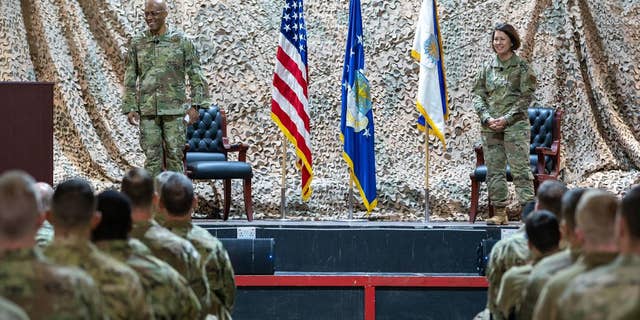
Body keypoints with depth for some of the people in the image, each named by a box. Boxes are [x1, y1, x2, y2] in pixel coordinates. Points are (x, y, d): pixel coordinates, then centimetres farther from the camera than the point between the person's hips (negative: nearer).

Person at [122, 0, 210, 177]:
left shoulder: (181, 41, 2)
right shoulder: (137, 43, 8)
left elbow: (195, 75, 1)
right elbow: (130, 79, 10)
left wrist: (195, 105, -7)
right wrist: (130, 108, 2)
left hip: (174, 110, -2)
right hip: (147, 111, 2)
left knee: (175, 155, 0)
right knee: (152, 156, 2)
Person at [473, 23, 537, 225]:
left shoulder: (521, 67, 0)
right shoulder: (487, 68, 11)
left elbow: (526, 97, -5)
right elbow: (478, 94, 8)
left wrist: (506, 119, -14)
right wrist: (487, 118, -8)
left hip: (515, 124, -4)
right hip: (490, 127, 5)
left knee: (520, 168, -10)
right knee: (493, 170, 4)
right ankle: (500, 213, 10)